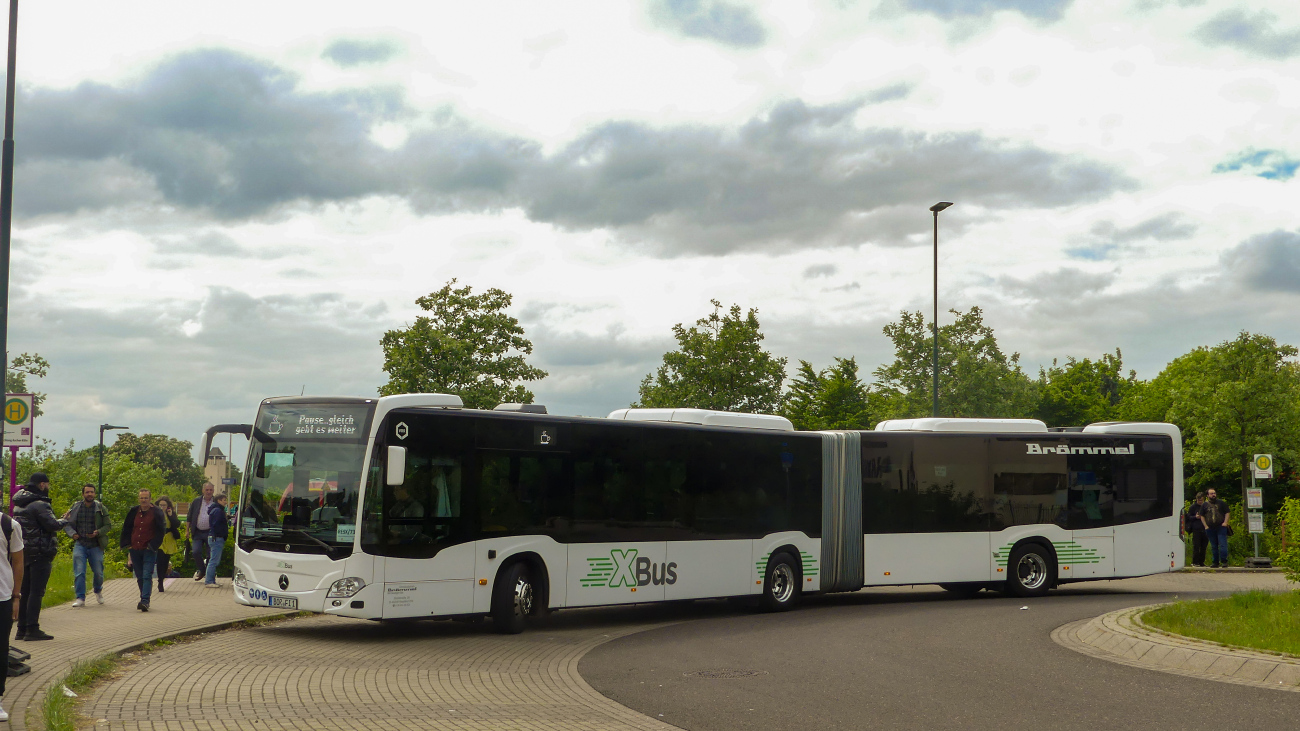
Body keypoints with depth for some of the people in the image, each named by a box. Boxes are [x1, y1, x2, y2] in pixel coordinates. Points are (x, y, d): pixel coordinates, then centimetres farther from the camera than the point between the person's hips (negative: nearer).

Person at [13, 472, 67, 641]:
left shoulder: (19, 505, 13)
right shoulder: (39, 505, -15)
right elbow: (52, 525, -22)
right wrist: (63, 521, -1)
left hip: (24, 553, 9)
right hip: (39, 553, -9)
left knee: (25, 591, 13)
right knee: (36, 592, -6)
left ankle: (22, 628, 15)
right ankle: (32, 629, -7)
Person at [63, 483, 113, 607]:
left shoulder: (100, 508, 1)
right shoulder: (76, 507, 4)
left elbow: (108, 525, 3)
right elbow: (66, 523, 12)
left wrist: (98, 532, -15)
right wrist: (72, 533, -6)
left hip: (96, 545, 0)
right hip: (79, 544, 0)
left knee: (98, 572, 7)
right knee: (79, 572, -9)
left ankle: (98, 590, 36)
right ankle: (80, 598, -5)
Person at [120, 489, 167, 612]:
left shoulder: (156, 513, -3)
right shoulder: (134, 512, 9)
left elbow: (161, 531, -2)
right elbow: (126, 529, 17)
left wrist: (153, 545, -9)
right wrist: (127, 544, 7)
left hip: (149, 550, -5)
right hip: (135, 549, 5)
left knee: (147, 576, -13)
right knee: (140, 577, 9)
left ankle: (145, 601, -20)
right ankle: (144, 600, 18)